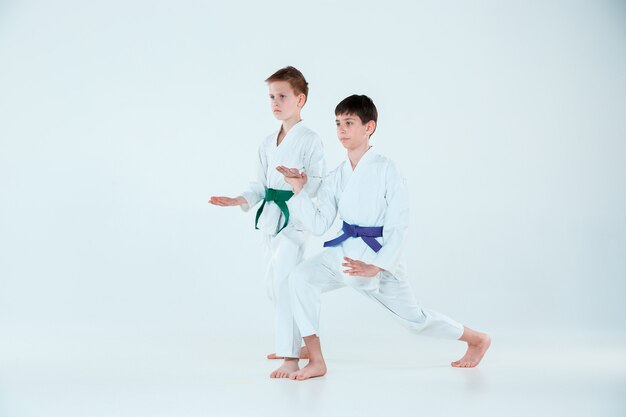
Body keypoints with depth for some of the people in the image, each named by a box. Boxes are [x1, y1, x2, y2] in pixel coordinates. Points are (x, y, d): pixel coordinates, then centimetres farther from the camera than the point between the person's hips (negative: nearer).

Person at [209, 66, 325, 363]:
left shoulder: (309, 139, -6)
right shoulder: (268, 143, 14)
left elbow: (320, 182, -9)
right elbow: (260, 185, 15)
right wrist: (237, 201, 0)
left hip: (296, 215, -7)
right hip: (270, 216, 7)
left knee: (282, 278, -16)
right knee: (275, 282, 12)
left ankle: (288, 349, -8)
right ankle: (292, 344, 26)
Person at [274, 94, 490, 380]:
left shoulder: (385, 169, -13)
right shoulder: (336, 177, 3)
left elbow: (398, 225, -15)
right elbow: (319, 225, 0)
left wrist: (376, 266, -21)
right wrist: (299, 191, -9)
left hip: (381, 255, -5)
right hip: (345, 251, 5)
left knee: (413, 318, 9)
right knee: (301, 278, -20)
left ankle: (477, 339, 36)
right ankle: (315, 361, -13)